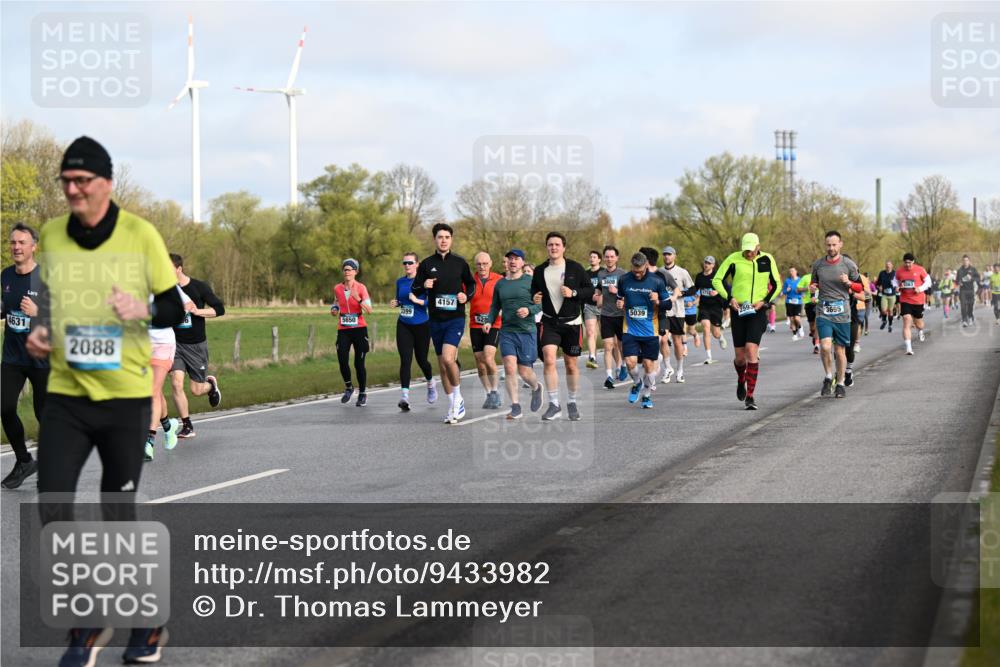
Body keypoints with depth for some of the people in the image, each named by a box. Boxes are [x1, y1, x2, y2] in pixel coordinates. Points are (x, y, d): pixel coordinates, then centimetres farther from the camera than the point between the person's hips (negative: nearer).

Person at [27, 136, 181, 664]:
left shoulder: (140, 234, -6)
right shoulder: (51, 235, 5)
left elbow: (174, 309, -3)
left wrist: (143, 310, -24)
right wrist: (38, 331, 0)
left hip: (126, 394, -3)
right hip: (65, 394, 3)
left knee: (120, 512, 4)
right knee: (53, 509, -8)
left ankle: (149, 622, 26)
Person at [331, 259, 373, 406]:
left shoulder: (361, 288, -5)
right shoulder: (337, 288, 6)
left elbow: (369, 310, -13)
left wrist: (358, 299, -26)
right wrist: (334, 311, 2)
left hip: (359, 329, -3)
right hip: (343, 330, 3)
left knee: (359, 363, -2)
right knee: (342, 361, -9)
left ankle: (362, 394, 14)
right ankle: (348, 387, 17)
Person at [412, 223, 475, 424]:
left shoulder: (460, 262, 2)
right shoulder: (427, 264, 4)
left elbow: (471, 284, 14)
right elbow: (415, 290, 8)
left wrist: (467, 296, -6)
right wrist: (424, 286, -13)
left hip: (456, 318, -3)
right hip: (435, 320, 3)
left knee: (448, 358, -22)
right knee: (442, 366, 9)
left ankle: (458, 398, -1)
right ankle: (452, 407, 20)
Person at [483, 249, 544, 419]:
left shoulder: (530, 281, -1)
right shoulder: (500, 284, 11)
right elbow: (495, 306, 19)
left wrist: (529, 310, -20)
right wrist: (489, 321, 2)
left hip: (527, 331, -3)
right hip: (507, 331, 3)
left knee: (525, 372, -2)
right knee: (510, 368, -13)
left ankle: (536, 388, 33)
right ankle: (516, 407, -7)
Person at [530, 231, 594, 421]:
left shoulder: (575, 268, -2)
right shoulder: (540, 271, 4)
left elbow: (590, 290, 0)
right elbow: (534, 291, 18)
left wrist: (573, 293, -17)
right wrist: (534, 298, -5)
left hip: (572, 322, -1)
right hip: (549, 322, 1)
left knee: (571, 364, 7)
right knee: (549, 360, -16)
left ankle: (572, 403, 25)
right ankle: (554, 405, -11)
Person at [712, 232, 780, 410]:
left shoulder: (767, 260, 0)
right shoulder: (733, 259, -3)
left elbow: (776, 284, 9)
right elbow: (717, 280, 2)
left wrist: (764, 301, -6)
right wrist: (730, 298, -12)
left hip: (758, 311, -1)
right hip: (738, 311, 1)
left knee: (751, 350, -16)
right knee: (740, 356, 4)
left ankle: (750, 396, -11)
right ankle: (741, 381, 39)